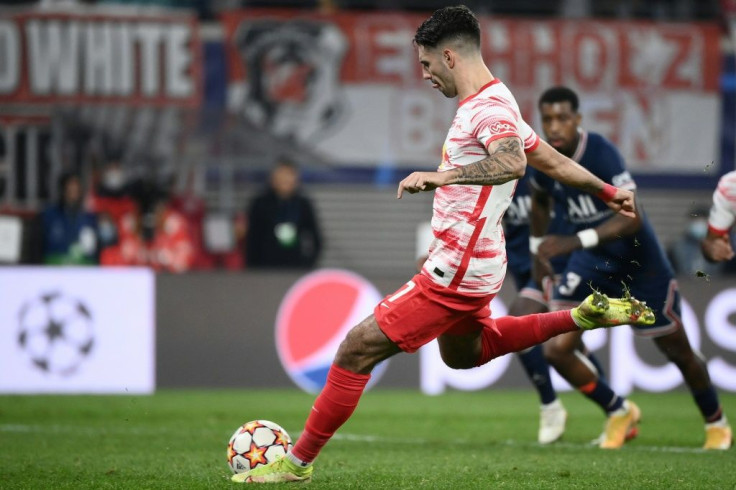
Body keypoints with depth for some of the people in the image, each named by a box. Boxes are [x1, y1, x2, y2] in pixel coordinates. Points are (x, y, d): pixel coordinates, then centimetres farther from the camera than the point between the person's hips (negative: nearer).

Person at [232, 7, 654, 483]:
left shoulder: (490, 107, -19)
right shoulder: (488, 105, 12)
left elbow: (512, 162, -41)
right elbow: (554, 160, 22)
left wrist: (442, 175, -47)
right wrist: (607, 190, 35)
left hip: (455, 272, -11)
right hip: (471, 265, 11)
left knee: (357, 349, -8)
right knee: (463, 353, 34)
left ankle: (298, 461, 0)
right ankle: (583, 317, 27)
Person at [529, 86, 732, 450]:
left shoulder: (600, 153, -29)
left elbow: (632, 218, -37)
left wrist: (575, 242, -46)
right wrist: (540, 249, 17)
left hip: (639, 263, -5)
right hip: (591, 262, 5)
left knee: (678, 352, 9)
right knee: (556, 349, -10)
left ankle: (716, 423, 36)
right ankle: (618, 412, 15)